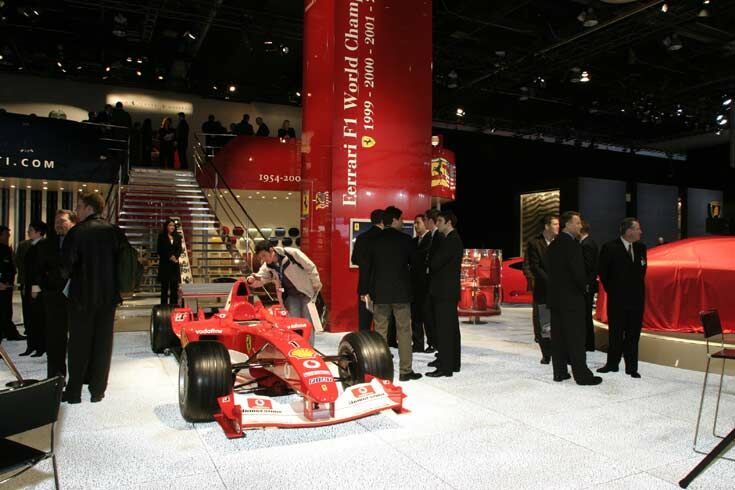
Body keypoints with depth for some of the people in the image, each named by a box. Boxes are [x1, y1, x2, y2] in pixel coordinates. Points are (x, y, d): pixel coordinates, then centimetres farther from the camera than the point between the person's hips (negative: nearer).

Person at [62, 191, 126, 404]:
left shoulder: (77, 232, -11)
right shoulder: (115, 232, 1)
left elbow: (67, 265, -15)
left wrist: (67, 275, 5)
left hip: (82, 296, -3)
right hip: (108, 296, 3)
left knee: (79, 344, 8)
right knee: (103, 343, 10)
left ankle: (74, 391, 14)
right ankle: (98, 390, 15)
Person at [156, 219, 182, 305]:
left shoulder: (177, 237, 11)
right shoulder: (161, 236, 2)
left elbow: (179, 249, 7)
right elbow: (160, 250, -3)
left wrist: (175, 256, -12)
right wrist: (169, 257, -11)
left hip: (175, 264, 3)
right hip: (164, 264, -3)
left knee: (174, 285, 1)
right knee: (165, 285, -2)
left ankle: (174, 304, 6)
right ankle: (164, 304, 2)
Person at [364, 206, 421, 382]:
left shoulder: (374, 240, 4)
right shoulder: (405, 239, -4)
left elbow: (367, 267, 5)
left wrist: (368, 291, 10)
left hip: (379, 291, 3)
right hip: (401, 291, -3)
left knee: (380, 331, 8)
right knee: (403, 331, 3)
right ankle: (405, 371, 6)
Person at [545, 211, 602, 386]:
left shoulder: (553, 245, 12)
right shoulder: (572, 243, -14)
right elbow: (577, 270, -18)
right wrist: (584, 286, -1)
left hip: (554, 296, 8)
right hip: (571, 297, -8)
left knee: (558, 336, 10)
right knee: (576, 337, -3)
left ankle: (559, 372, 15)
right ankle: (582, 374, 2)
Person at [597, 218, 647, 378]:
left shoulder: (641, 248, 5)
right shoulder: (610, 248, -10)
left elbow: (642, 269, 19)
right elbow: (603, 272, 0)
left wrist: (638, 289, 13)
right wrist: (611, 290, 3)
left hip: (637, 298, 4)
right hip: (617, 299, -4)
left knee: (633, 334, 8)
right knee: (616, 333, 6)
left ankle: (631, 367, 17)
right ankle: (612, 364, 19)